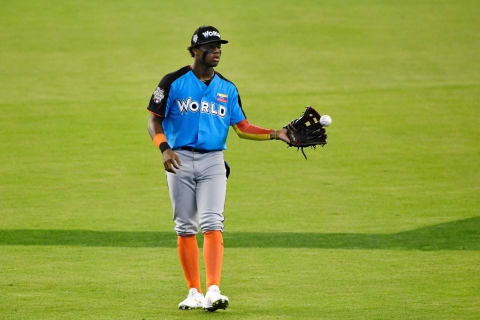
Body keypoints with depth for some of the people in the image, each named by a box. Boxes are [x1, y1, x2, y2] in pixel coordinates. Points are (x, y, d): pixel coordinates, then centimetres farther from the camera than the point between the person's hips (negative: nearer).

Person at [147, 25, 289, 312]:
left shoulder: (227, 89, 11)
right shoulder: (174, 82, 1)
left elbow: (242, 127, 11)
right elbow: (155, 120, 1)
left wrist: (275, 134, -3)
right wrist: (164, 148, -16)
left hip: (213, 162, 1)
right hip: (180, 160, -1)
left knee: (212, 224, -14)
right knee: (185, 229, 2)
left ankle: (213, 291, -22)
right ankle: (194, 292, 11)